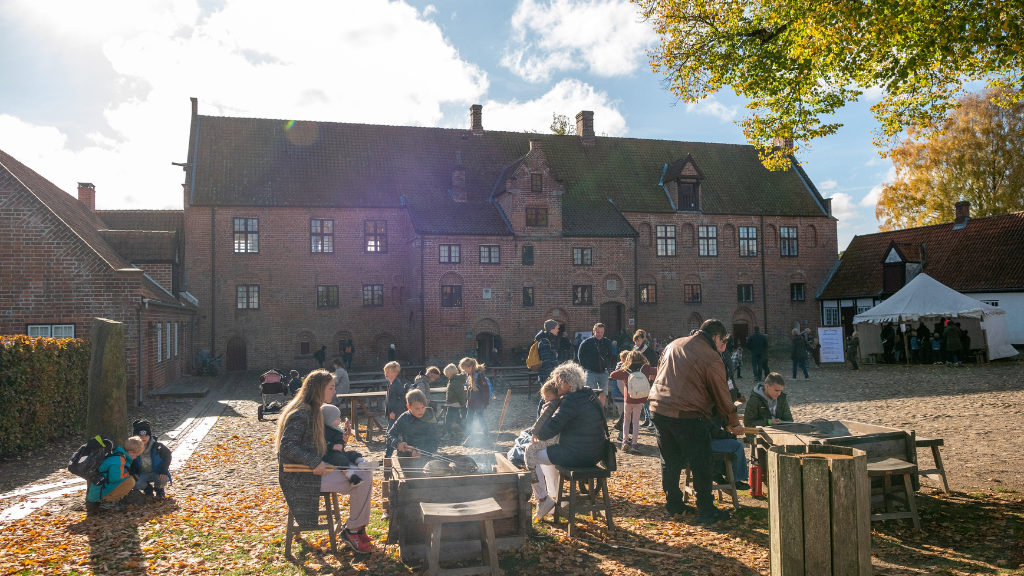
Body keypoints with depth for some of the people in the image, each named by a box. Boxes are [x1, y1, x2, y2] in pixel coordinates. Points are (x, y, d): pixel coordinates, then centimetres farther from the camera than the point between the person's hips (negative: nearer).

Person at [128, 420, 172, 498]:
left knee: (163, 479, -33)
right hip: (142, 475, 2)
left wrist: (164, 471, -15)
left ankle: (159, 489, 7)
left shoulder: (157, 445, -17)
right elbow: (131, 463, 5)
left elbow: (167, 455, -4)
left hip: (157, 473, -2)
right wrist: (133, 473, -14)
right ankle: (148, 488, 8)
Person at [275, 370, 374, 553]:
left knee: (365, 475, 0)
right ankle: (352, 531, -1)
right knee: (362, 481, -18)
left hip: (313, 470, 10)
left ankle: (356, 527, 6)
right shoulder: (301, 414, -17)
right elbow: (287, 446, -24)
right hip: (301, 477, -10)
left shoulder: (313, 411, 14)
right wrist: (314, 462, -27)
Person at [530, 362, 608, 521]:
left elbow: (548, 431, -22)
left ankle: (543, 499, 8)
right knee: (549, 450, 31)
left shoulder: (571, 401, -21)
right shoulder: (590, 395, 9)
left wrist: (535, 431, -1)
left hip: (577, 456, -10)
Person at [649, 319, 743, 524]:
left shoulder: (674, 344, 12)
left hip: (659, 409, 7)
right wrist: (734, 423, 12)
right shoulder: (712, 359, -8)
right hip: (687, 415, -7)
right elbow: (722, 395, -2)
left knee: (670, 461, 18)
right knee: (701, 465, 6)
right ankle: (706, 512, 13)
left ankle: (673, 505, 27)